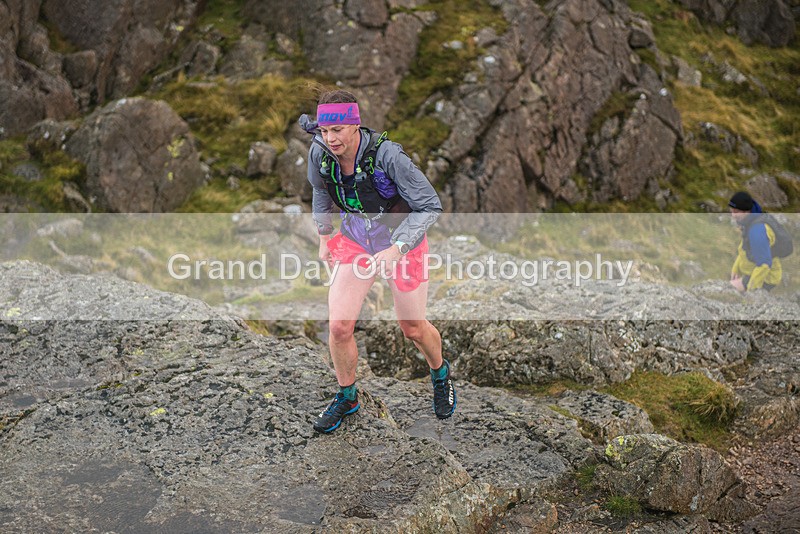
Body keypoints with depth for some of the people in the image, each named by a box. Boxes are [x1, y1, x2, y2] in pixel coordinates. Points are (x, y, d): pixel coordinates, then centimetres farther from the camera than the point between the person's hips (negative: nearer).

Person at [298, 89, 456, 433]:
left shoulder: (387, 155, -32)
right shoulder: (319, 152, -16)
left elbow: (430, 206, -26)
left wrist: (397, 249, -36)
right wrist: (324, 236, 13)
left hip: (402, 241, -3)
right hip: (356, 242, 4)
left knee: (413, 328, 11)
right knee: (338, 327, -5)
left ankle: (440, 375, 45)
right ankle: (346, 397, 22)